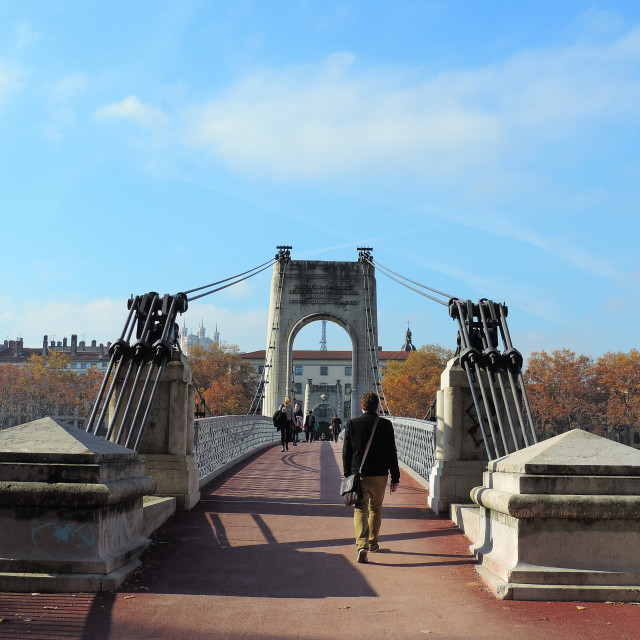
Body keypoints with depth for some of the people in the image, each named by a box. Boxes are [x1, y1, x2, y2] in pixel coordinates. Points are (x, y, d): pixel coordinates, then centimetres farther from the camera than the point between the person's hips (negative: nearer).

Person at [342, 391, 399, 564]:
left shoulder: (352, 424, -2)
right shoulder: (386, 425, -3)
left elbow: (346, 453, 2)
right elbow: (392, 453, -1)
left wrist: (348, 474, 11)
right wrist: (395, 477, 5)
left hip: (359, 474, -1)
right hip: (379, 475, 1)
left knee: (360, 510, 0)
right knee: (376, 509, 18)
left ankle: (362, 545, -17)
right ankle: (373, 543, 31)